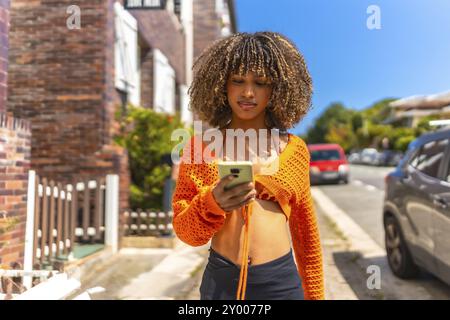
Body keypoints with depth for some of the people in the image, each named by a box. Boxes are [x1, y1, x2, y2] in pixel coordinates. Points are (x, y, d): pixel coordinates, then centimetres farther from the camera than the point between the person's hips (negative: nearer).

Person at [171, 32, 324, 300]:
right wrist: (212, 203, -22)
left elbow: (305, 231, 8)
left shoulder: (294, 149, 1)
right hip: (221, 279, 0)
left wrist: (314, 293, 11)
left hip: (281, 280, 1)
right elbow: (186, 230, -2)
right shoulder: (201, 145, -2)